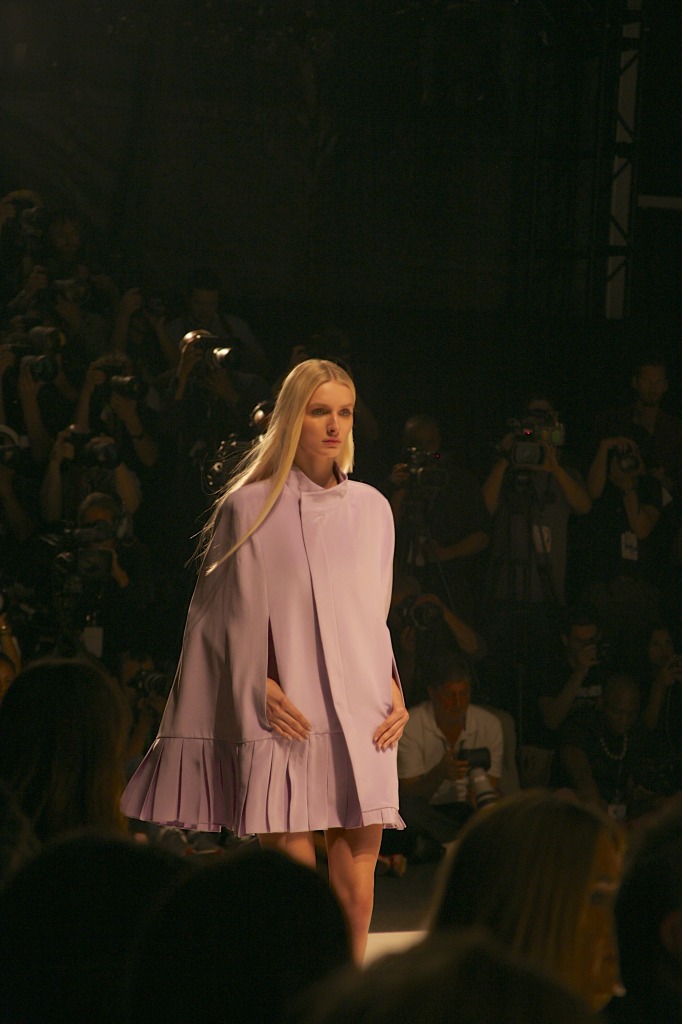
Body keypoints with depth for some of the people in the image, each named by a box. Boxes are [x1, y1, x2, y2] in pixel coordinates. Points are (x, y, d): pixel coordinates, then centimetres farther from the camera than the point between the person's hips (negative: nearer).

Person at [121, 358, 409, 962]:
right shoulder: (250, 508, 1)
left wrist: (394, 691, 6)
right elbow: (229, 619, 1)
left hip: (362, 723, 4)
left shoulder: (371, 509, 12)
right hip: (285, 721, -4)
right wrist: (262, 691, -11)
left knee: (357, 887, 0)